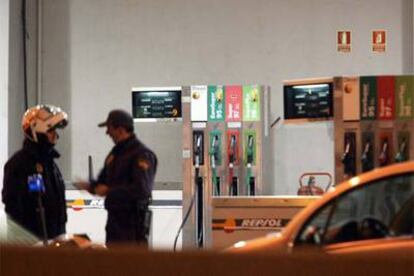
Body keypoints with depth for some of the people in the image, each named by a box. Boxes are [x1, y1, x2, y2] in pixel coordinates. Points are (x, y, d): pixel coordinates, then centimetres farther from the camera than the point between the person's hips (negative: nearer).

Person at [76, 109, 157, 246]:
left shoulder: (142, 154, -15)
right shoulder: (115, 153, 14)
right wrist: (90, 186, 0)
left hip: (133, 224, -9)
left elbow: (142, 189, -25)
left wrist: (109, 191, -19)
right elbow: (104, 180, 23)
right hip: (114, 219, 9)